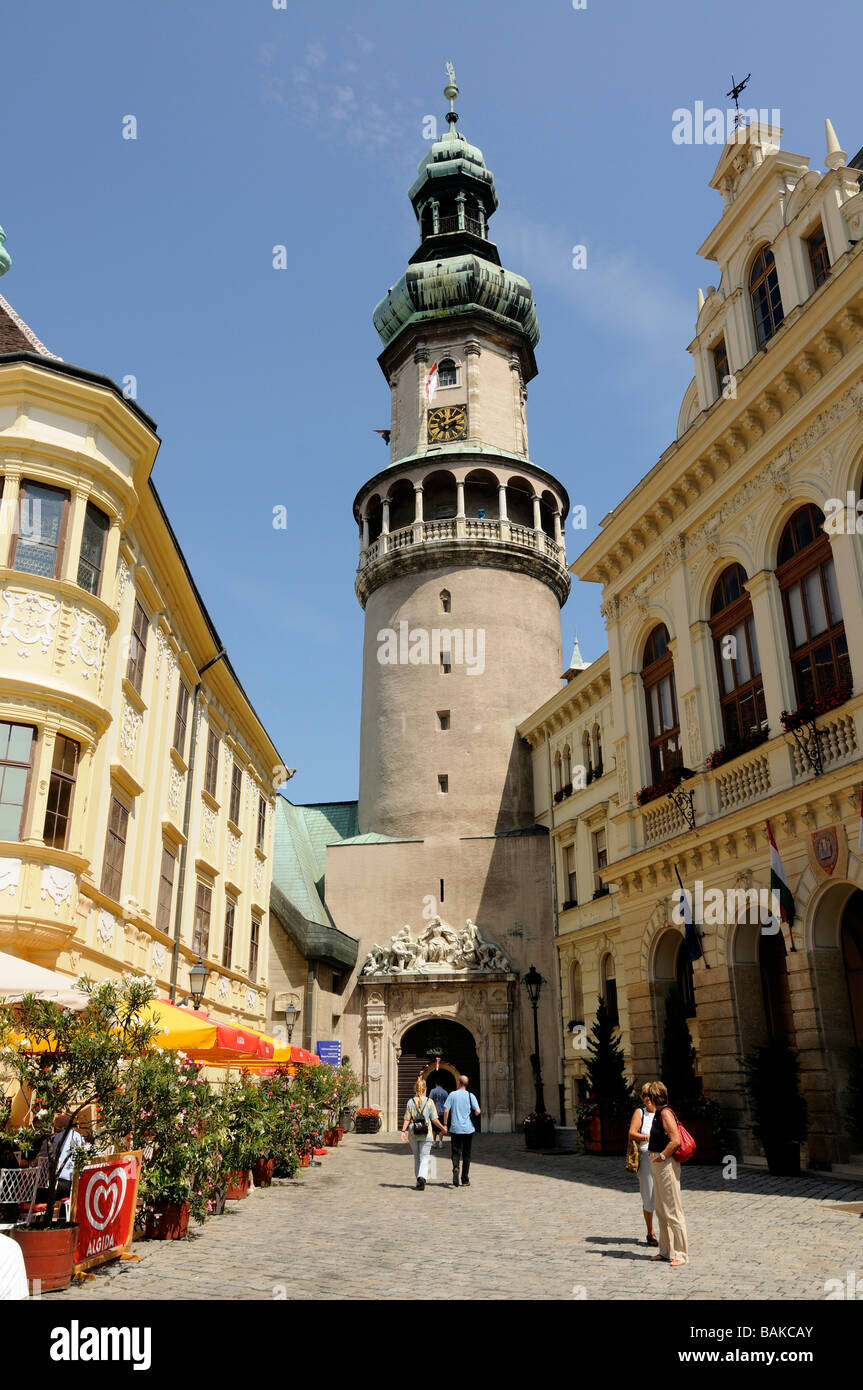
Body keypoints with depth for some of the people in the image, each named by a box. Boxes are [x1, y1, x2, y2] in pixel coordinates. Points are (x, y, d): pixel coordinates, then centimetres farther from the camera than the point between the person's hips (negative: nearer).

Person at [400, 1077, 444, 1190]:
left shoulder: (410, 1102, -1)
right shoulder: (429, 1102, -5)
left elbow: (407, 1119, -6)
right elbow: (434, 1120, -3)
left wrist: (403, 1131, -4)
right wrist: (443, 1128, 10)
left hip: (413, 1134, 2)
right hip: (426, 1134, -2)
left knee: (416, 1157, 17)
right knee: (424, 1158, 2)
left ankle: (419, 1180, 22)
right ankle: (422, 1177, -21)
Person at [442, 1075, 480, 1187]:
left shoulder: (452, 1094, -1)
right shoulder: (471, 1095, -2)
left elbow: (446, 1110, -6)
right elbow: (477, 1111, -9)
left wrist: (445, 1125, 3)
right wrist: (477, 1113, 14)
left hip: (455, 1129, -1)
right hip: (468, 1129, 1)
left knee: (456, 1152, 6)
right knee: (466, 1154, 11)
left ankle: (455, 1167, -24)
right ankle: (465, 1180, 15)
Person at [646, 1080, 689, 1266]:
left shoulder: (665, 1113, -17)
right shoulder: (658, 1113, 13)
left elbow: (675, 1140, -25)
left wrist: (661, 1156, -17)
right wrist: (653, 1153, 15)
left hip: (667, 1164, -10)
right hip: (659, 1166, 10)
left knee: (672, 1210, -4)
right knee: (660, 1209, 15)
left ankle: (681, 1254, 3)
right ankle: (666, 1250, 24)